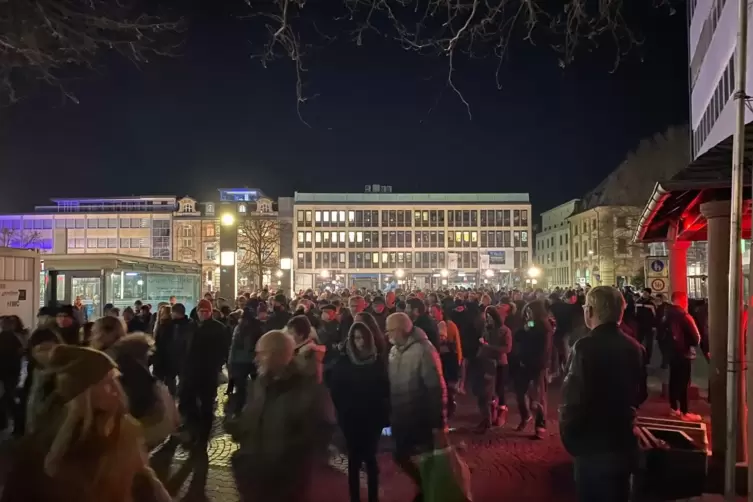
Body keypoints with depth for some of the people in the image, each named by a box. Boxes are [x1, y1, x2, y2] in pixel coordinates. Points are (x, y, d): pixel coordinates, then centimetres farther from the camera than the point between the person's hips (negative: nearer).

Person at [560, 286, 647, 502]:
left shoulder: (585, 347, -21)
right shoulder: (635, 348, 0)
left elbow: (572, 399, -23)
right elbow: (640, 395, 12)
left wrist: (570, 440, -9)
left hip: (593, 446, -6)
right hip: (624, 443, 6)